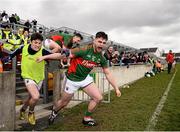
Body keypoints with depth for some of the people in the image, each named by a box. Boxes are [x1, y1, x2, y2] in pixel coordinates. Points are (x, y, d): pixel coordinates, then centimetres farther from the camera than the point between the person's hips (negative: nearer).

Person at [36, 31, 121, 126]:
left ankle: (87, 118, 20)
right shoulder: (84, 50, -28)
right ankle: (54, 112, 48)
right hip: (72, 79, -5)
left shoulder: (101, 58, -10)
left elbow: (108, 74, 1)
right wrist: (44, 57, -25)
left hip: (85, 78, 5)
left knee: (98, 98, -4)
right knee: (64, 102, 12)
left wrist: (116, 88, 2)